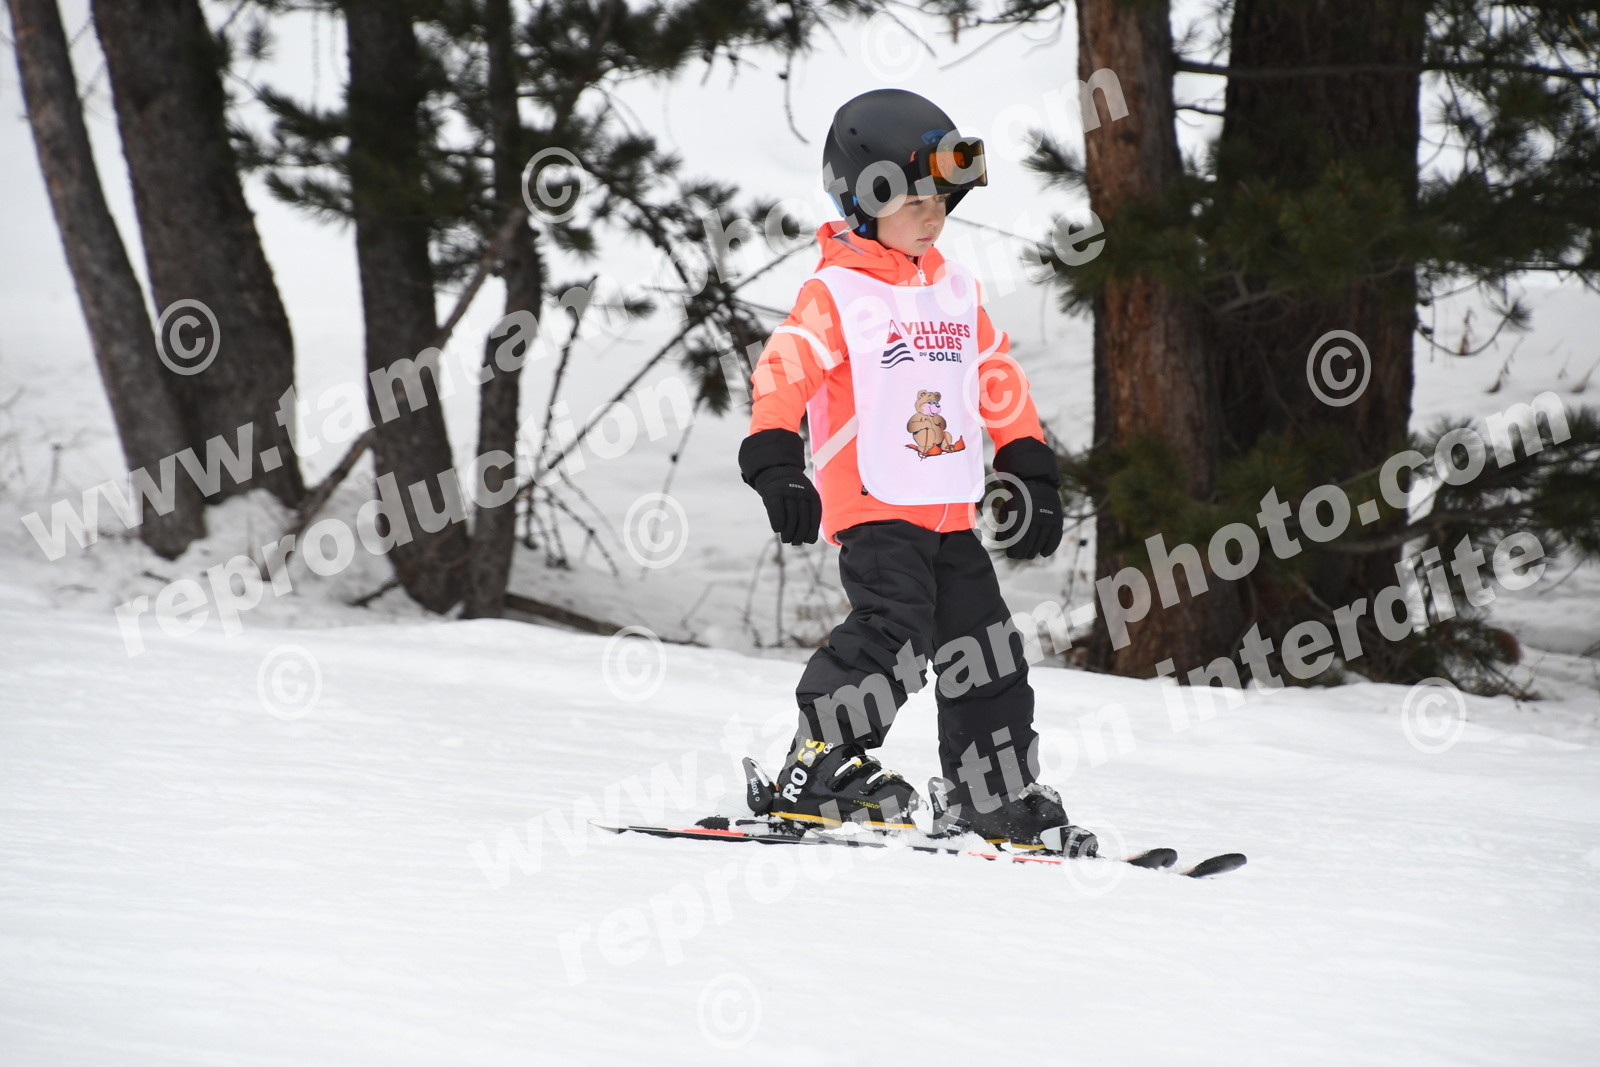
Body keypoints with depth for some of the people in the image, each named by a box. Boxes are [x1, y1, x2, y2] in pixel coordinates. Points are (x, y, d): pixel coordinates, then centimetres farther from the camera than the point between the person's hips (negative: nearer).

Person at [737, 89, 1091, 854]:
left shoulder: (957, 291, 15)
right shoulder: (836, 294, -7)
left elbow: (997, 379, 23)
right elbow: (780, 375, -15)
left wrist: (1031, 471, 21)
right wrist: (775, 463, -28)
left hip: (951, 510, 7)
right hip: (872, 504, -7)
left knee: (984, 649, 9)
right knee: (893, 631, -24)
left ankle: (992, 797, 19)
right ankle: (818, 770, -20)